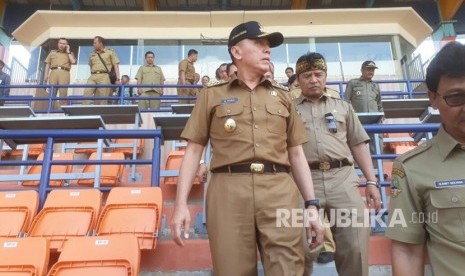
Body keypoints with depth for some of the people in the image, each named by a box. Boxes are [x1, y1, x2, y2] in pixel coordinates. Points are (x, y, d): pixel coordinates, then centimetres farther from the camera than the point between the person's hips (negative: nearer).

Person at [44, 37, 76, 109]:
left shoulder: (69, 53, 22)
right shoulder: (52, 52, 25)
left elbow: (73, 61, 1)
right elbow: (47, 64, 19)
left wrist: (68, 51, 9)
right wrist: (46, 75, 6)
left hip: (64, 73, -2)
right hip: (53, 72, 2)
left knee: (63, 92, -13)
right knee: (52, 92, -7)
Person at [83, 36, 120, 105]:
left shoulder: (110, 52, 10)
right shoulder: (92, 55, 22)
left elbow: (116, 66, 4)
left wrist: (117, 79, -6)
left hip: (104, 76, -4)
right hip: (93, 77, 4)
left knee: (102, 99, -8)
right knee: (87, 93, -15)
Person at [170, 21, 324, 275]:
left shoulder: (282, 96, 19)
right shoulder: (212, 95, 12)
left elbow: (296, 154, 17)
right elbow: (194, 150, 8)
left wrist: (312, 205, 9)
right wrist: (181, 203, -2)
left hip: (280, 191, 2)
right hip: (228, 191, -1)